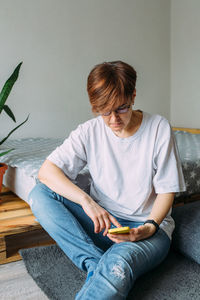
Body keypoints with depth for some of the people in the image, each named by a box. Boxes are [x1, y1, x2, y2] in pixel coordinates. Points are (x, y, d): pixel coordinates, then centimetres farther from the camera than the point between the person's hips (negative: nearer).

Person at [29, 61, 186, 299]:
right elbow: (46, 171, -12)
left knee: (118, 263, -40)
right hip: (102, 221, 4)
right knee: (39, 194, -18)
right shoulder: (90, 131, -4)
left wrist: (150, 227, -23)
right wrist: (86, 200, -27)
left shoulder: (159, 128, -8)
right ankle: (96, 264, -24)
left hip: (147, 227, -4)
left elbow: (166, 190, -4)